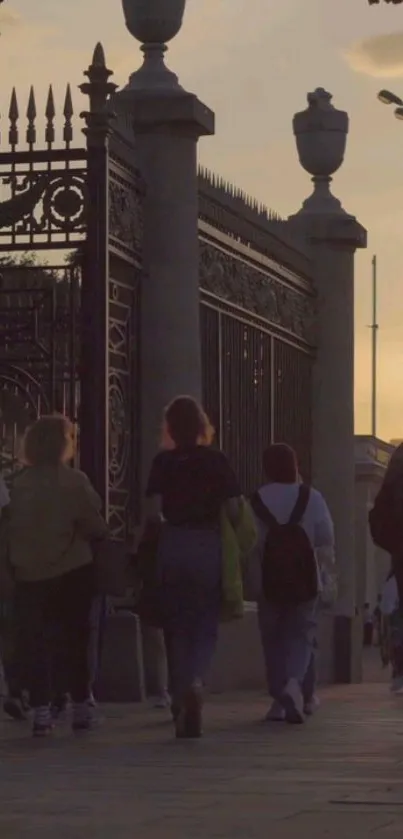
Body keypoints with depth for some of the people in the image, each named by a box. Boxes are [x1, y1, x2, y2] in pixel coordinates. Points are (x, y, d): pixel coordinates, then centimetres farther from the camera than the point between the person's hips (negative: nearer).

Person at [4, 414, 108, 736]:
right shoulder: (73, 481, -12)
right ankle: (81, 707, 12)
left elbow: (12, 527, 3)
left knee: (35, 642, 5)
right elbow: (94, 524, -12)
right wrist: (104, 535, 9)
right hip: (72, 571, -2)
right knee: (75, 640, 10)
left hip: (30, 574, 2)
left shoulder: (20, 484, -1)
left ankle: (41, 712, 0)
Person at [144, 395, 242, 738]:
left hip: (172, 545, 0)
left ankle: (181, 705, 12)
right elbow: (234, 510, -3)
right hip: (208, 546, 0)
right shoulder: (216, 460, 1)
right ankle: (195, 683, -22)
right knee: (206, 625, 6)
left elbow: (153, 511, -7)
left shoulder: (163, 462, 0)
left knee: (176, 626, 10)